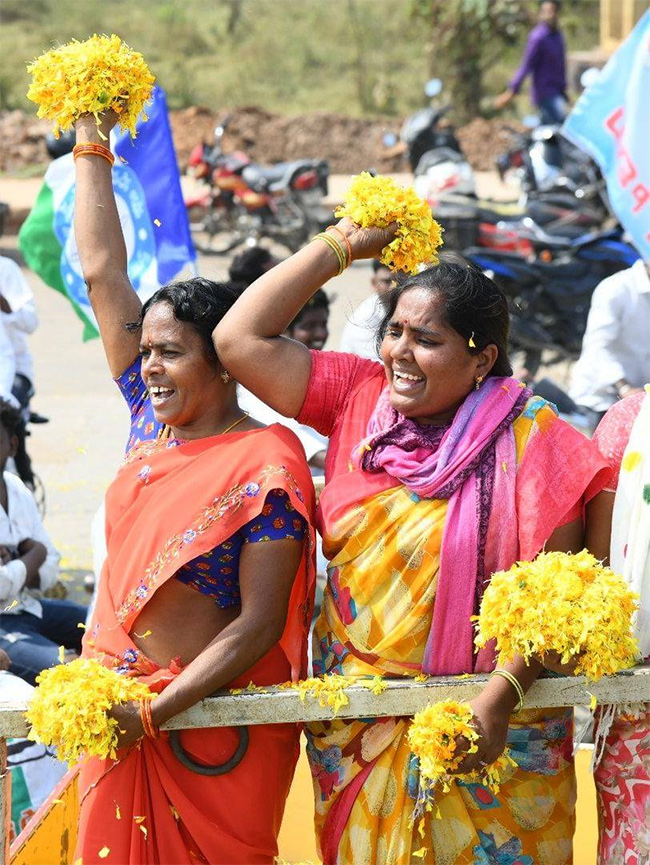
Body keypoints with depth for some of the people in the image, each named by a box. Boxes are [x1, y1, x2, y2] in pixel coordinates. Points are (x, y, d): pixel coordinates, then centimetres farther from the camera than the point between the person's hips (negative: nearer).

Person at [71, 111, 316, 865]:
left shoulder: (266, 466, -13)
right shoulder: (152, 421, 6)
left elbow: (259, 625, -17)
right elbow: (102, 272, 10)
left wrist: (151, 716, -23)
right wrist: (91, 145, 11)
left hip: (212, 718, -6)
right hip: (119, 707, 6)